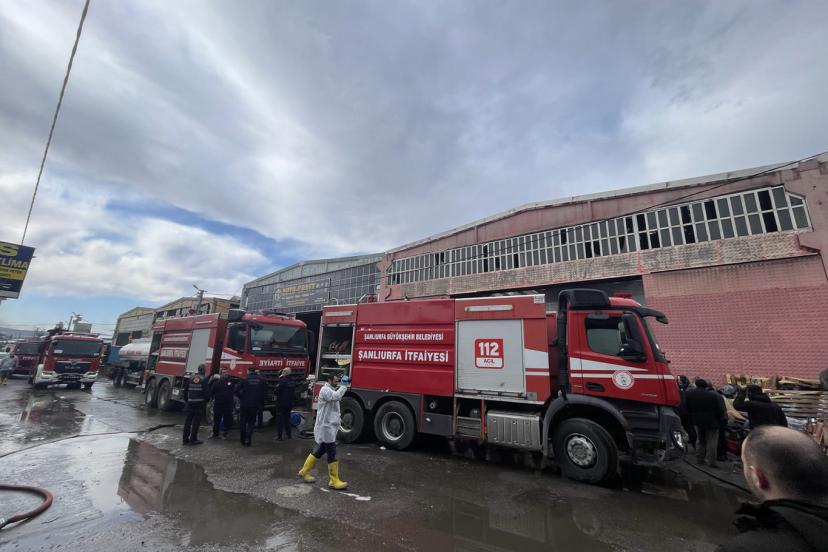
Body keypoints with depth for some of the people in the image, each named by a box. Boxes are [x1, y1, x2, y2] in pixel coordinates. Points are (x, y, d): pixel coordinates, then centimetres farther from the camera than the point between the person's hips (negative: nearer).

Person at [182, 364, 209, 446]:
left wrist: (186, 400, 22)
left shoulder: (190, 378, 6)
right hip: (200, 402, -5)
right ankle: (193, 439, 5)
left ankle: (185, 439, 17)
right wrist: (206, 400, 4)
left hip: (190, 402, 5)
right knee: (196, 422, 2)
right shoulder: (204, 379, -9)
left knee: (188, 421, 12)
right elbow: (206, 391, -11)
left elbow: (185, 390, 11)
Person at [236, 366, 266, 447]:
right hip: (255, 405, 1)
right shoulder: (261, 380, -2)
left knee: (243, 422, 16)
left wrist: (241, 397, 6)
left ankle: (243, 440, 22)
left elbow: (237, 390, -12)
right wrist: (261, 402, 9)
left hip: (245, 404, -1)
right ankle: (248, 440, 2)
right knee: (251, 423, 11)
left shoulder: (245, 379, -9)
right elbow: (265, 392, -1)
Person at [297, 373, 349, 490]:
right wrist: (344, 385, -28)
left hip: (330, 427, 10)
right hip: (325, 427, -10)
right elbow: (336, 397, -35)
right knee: (332, 454, -4)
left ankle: (305, 471, 33)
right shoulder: (325, 390, -18)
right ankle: (334, 481, 5)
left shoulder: (331, 390, 14)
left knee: (320, 451, 19)